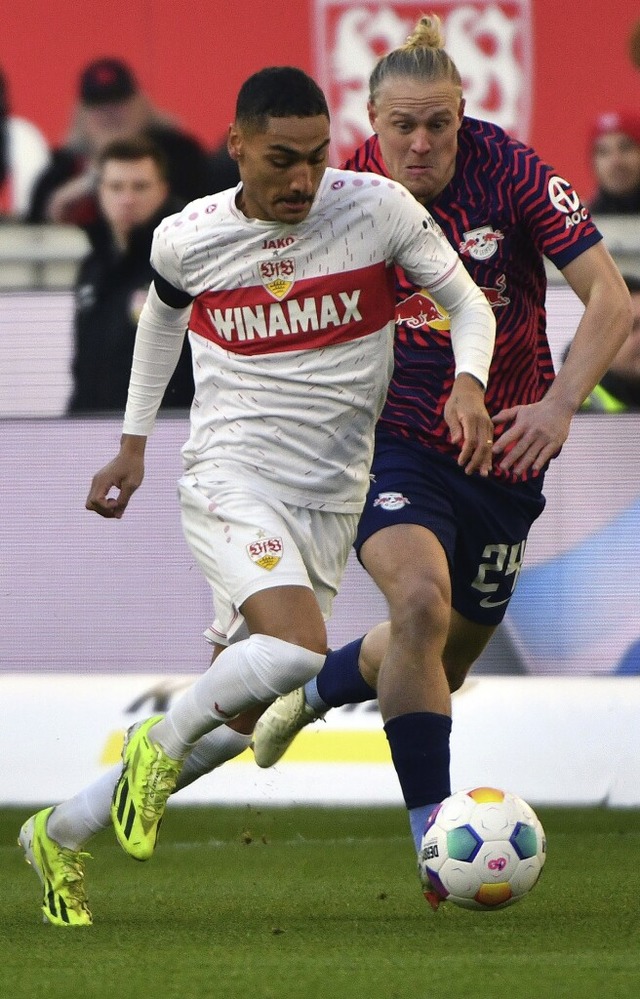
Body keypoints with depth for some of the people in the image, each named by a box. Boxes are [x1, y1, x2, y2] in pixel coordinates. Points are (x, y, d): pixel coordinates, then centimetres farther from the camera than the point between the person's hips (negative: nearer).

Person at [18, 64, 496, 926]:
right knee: (295, 653, -31)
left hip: (332, 501, 3)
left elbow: (468, 303, 5)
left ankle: (61, 833, 21)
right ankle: (162, 744, -4)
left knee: (243, 713, 5)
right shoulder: (188, 239, -3)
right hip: (232, 487, -3)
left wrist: (468, 383, -15)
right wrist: (133, 446, 24)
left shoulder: (378, 208, -5)